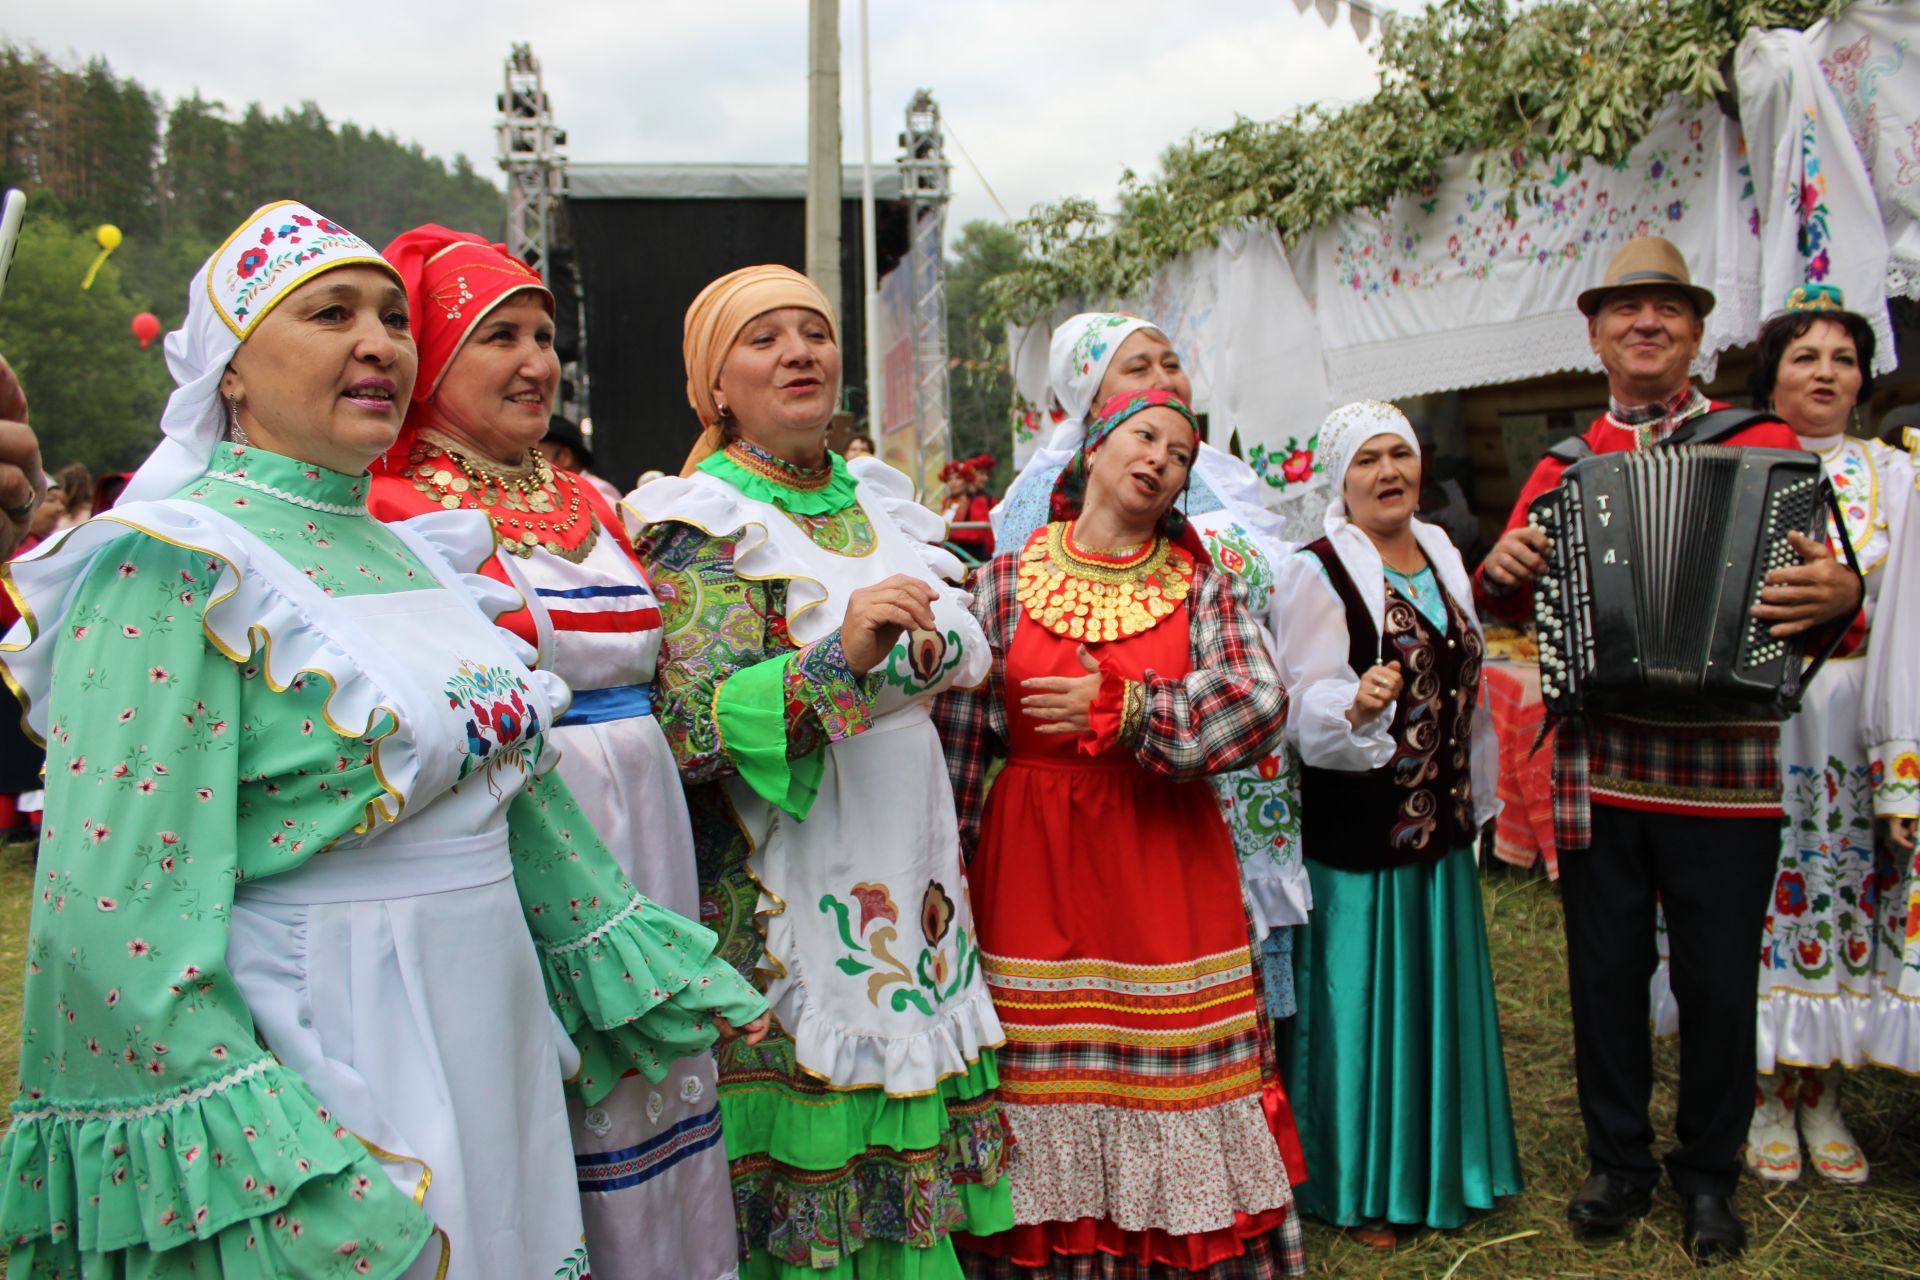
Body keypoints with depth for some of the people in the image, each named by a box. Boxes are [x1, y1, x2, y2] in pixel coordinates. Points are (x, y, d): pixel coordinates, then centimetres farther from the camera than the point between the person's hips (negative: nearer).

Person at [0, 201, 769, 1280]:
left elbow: (520, 787, 15)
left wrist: (647, 972, 16)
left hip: (488, 1036, 7)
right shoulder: (170, 571, -13)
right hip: (306, 1063, -7)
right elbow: (120, 926, -19)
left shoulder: (405, 547, 9)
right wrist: (272, 1176, -23)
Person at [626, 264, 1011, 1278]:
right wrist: (838, 657, -30)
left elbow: (964, 650, 21)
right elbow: (690, 725, -19)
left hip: (910, 878, 6)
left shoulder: (878, 499, 12)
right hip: (783, 895, -6)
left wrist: (906, 650, 2)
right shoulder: (706, 522, -7)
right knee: (802, 1169, 0)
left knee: (914, 1149, 11)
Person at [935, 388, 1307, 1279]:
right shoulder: (1003, 582, 2)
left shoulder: (1198, 583, 5)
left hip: (1169, 866, 1)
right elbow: (959, 747, 1)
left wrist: (1118, 708, -15)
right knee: (1046, 1083, 5)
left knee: (1178, 1079, 5)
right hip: (1034, 869, 0)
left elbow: (1260, 703, -9)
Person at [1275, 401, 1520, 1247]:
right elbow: (1305, 705, -18)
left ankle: (1441, 1163, 35)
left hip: (1441, 821, 7)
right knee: (1364, 996, 3)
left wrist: (1480, 795, 19)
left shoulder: (1440, 556, 9)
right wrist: (1354, 706, -40)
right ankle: (1360, 1187, 20)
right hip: (1357, 827, -7)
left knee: (1439, 992, 17)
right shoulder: (1318, 572, -12)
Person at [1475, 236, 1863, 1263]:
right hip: (1596, 764, 2)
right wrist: (1502, 572, -4)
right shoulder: (1560, 471, 10)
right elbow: (1511, 601, 18)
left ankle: (1708, 1176, 30)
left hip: (1724, 767, -2)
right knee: (1604, 972, 10)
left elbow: (1821, 576, 3)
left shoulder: (1762, 446, 4)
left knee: (1718, 982, 8)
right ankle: (1618, 1163, 29)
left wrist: (1839, 594, -20)